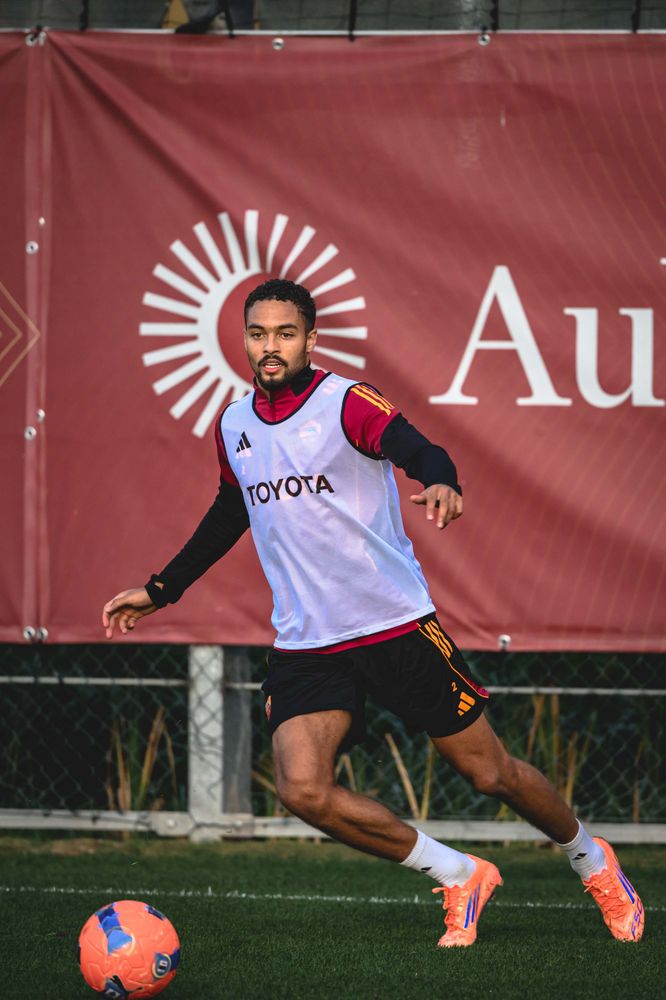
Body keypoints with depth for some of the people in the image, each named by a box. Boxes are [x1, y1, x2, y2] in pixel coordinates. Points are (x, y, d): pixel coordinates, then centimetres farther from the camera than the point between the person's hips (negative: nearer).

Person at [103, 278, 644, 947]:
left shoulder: (346, 403, -9)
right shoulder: (233, 427, 8)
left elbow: (414, 448, -29)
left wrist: (440, 482, -52)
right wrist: (160, 590, 27)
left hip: (397, 627, -4)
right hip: (304, 649, 4)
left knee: (489, 773, 1)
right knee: (302, 790, -19)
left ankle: (593, 863, 32)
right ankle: (458, 878, 0)